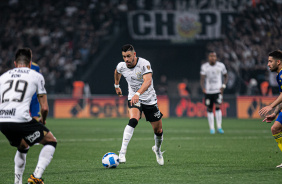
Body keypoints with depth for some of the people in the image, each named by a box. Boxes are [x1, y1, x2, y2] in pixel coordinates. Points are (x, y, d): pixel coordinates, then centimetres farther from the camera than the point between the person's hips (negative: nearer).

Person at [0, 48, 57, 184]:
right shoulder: (36, 76, 11)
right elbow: (44, 108, 9)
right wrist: (43, 120, 29)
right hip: (21, 119, -5)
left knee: (23, 147, 32)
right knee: (51, 141, 13)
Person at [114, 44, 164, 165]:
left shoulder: (144, 64, -23)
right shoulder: (121, 66, -9)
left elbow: (148, 81, -39)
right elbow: (117, 72, 18)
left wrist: (138, 93, -54)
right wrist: (116, 85, 30)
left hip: (150, 99, -1)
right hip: (133, 98, 1)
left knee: (158, 130, 8)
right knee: (133, 120, -31)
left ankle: (157, 149, 41)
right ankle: (122, 152, -34)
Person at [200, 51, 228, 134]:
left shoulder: (221, 66, -1)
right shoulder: (204, 66, -1)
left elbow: (225, 76, 12)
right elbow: (202, 79, -4)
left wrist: (223, 86, -3)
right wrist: (203, 88, -21)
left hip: (218, 90, -1)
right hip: (208, 91, 1)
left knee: (218, 107, -16)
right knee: (209, 109, 3)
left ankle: (219, 127, -11)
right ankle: (211, 128, 13)